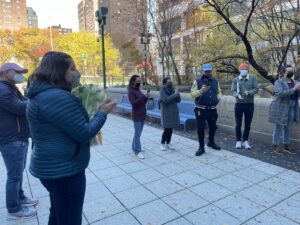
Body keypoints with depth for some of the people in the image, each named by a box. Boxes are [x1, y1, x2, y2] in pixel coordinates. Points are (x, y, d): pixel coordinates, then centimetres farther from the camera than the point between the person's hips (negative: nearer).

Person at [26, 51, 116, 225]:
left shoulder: (44, 93, 9)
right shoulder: (57, 97, -25)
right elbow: (84, 134, -23)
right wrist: (102, 113, -10)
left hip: (55, 167, 10)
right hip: (64, 170, -10)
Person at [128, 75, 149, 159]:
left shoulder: (139, 90, 13)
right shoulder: (131, 91, -11)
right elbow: (134, 103, -22)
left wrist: (146, 98, -5)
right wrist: (143, 96, -24)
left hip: (142, 115, 8)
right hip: (137, 116, -8)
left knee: (138, 133, 15)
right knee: (137, 134, -4)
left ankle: (134, 147, 27)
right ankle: (138, 151, 2)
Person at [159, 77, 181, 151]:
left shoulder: (173, 89, 7)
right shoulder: (162, 90, -9)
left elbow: (178, 100, 4)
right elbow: (166, 100, -22)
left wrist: (177, 94, -15)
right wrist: (174, 94, -22)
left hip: (174, 112, 5)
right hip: (166, 113, -5)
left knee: (171, 128, 10)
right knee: (167, 129, -3)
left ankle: (168, 143, 23)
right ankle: (162, 143, 14)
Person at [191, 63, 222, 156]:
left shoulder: (215, 81, 8)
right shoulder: (197, 81, -5)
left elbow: (219, 91, 20)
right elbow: (192, 94, -11)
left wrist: (218, 98, 0)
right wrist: (201, 91, -27)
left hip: (212, 109, 4)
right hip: (201, 109, -4)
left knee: (213, 127, 17)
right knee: (200, 129, 0)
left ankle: (211, 142, 41)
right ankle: (201, 147, 14)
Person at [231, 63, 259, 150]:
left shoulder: (253, 78, 2)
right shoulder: (235, 80, 3)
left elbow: (256, 89, -6)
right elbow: (232, 91, -4)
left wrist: (249, 92, -26)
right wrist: (237, 95, -26)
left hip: (250, 104, 1)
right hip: (239, 104, 0)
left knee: (248, 124, 8)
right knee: (238, 124, 4)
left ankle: (245, 141, 21)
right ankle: (238, 141, 16)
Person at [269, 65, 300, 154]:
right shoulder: (278, 82, -8)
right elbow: (280, 93, -23)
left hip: (291, 109, 6)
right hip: (280, 108, -6)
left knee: (288, 128, 12)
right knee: (278, 128, 1)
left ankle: (286, 146, 24)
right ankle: (276, 146, 11)